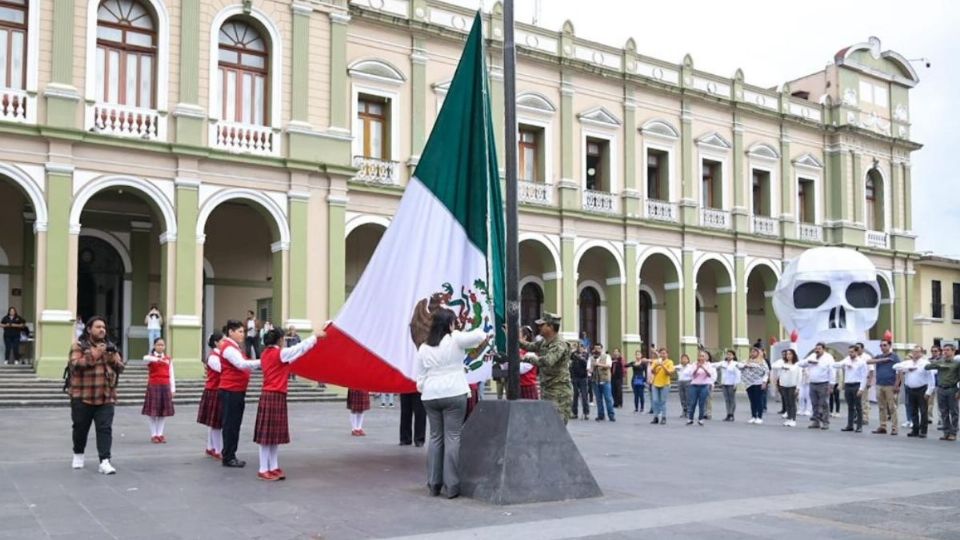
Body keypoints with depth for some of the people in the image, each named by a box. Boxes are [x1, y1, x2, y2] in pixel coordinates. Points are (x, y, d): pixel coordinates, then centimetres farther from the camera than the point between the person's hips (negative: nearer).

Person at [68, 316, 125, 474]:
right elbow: (74, 365, -16)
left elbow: (120, 368, 11)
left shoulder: (110, 347, 13)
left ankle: (104, 461, -10)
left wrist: (113, 359, -10)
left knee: (105, 429, -6)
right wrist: (93, 355, -21)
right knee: (81, 428, 11)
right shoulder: (79, 345, -2)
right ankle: (78, 455, 34)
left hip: (106, 397, 3)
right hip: (83, 396, -3)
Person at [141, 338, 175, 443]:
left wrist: (173, 389, 3)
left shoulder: (168, 359, 11)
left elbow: (171, 375, 10)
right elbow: (145, 358, -27)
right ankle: (153, 435, 7)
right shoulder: (150, 357, 0)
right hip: (153, 386, -3)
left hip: (165, 386, 3)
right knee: (153, 411, 0)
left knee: (164, 411, 5)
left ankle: (160, 434, 13)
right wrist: (157, 359, -45)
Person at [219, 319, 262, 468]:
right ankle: (228, 458, 2)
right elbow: (241, 364, -25)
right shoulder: (228, 348, -14)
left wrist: (259, 364, 1)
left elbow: (242, 365, 13)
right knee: (230, 424, -4)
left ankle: (231, 456, 18)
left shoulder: (234, 347, 17)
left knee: (235, 424, 12)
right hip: (230, 391, -10)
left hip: (237, 390, 10)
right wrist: (262, 362, -27)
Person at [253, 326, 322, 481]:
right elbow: (301, 347, -5)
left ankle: (273, 468, 18)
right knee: (268, 434, -4)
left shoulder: (266, 353, 11)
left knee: (274, 434, 13)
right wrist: (315, 336, 8)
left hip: (269, 395, 9)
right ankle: (263, 470, 0)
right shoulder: (280, 353, -13)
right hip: (275, 396, -9)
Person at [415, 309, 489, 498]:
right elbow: (478, 336, -12)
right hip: (454, 394, -4)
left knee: (435, 437, 12)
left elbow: (419, 376, 7)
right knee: (453, 437, -1)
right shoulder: (455, 339, -7)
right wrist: (483, 335, 10)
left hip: (430, 396, 5)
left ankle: (433, 484, 15)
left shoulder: (423, 348, 7)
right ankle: (451, 486, -1)